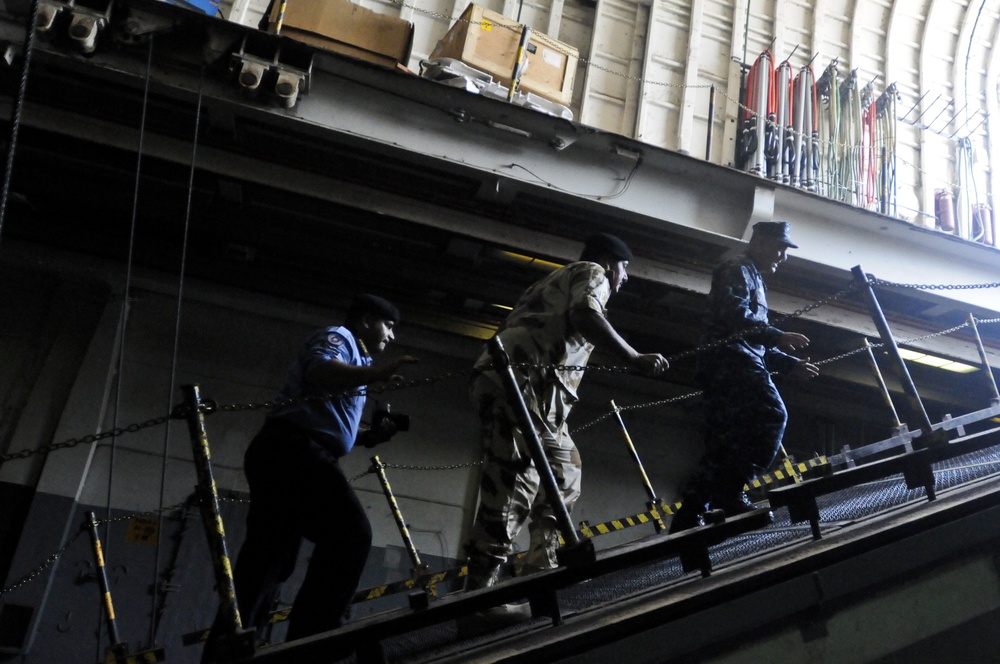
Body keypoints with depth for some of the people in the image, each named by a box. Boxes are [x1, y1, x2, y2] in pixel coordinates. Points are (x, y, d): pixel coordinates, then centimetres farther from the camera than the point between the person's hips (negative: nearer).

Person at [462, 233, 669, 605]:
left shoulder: (562, 280, 39)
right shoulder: (592, 272, 12)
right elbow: (584, 314, -12)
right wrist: (634, 359, -11)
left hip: (515, 381, 10)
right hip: (523, 378, -10)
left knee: (564, 472, 12)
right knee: (515, 480, -19)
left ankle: (538, 572, 7)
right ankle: (479, 594, -24)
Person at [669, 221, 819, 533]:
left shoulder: (754, 280, 34)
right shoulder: (737, 269, 3)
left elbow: (757, 344, 32)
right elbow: (734, 315, -16)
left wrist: (791, 364, 25)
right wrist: (778, 336, -17)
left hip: (724, 366, 10)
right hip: (732, 358, -10)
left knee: (723, 445, 4)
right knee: (771, 416, -22)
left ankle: (689, 515, 1)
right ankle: (729, 493, -25)